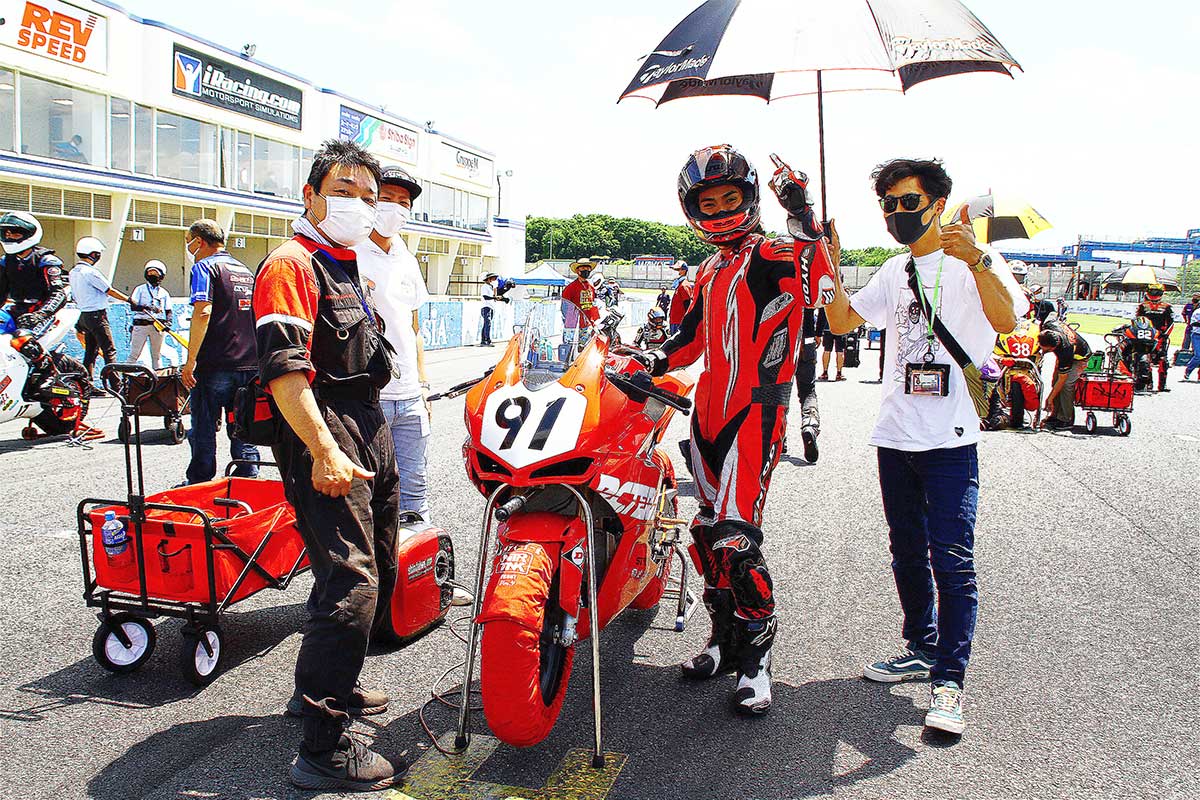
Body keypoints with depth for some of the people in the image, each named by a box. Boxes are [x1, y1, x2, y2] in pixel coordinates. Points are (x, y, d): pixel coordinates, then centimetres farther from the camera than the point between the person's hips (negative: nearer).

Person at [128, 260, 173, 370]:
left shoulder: (164, 292, 15)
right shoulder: (140, 289, 10)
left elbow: (168, 311, 13)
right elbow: (133, 306, -1)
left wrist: (168, 323, -7)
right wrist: (146, 307, -20)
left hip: (158, 326, 2)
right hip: (141, 324, -2)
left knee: (156, 355, 6)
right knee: (134, 354, -5)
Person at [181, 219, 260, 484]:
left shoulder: (205, 266, -5)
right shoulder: (245, 270, 17)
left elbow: (202, 312, -18)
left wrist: (191, 360, -18)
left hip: (215, 365, -6)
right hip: (249, 363, 7)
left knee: (203, 431, 4)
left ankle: (199, 484, 11)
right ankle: (248, 478, 15)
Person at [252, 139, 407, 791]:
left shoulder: (347, 267, 22)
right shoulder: (291, 263, -10)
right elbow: (284, 367, -22)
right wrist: (324, 451, -29)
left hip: (368, 430, 10)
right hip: (323, 435, -10)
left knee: (378, 571, 18)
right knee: (350, 583, -15)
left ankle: (332, 684, 37)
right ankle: (322, 749, -8)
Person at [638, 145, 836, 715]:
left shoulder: (775, 257, -4)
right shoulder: (710, 273, 21)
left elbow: (823, 273, -22)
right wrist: (654, 361, 12)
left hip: (755, 413, -8)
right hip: (708, 410, 8)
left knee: (735, 537, -13)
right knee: (709, 530, 12)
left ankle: (757, 653, 4)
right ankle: (725, 638, 28)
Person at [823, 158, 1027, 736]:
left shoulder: (974, 263, -4)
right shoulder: (895, 272, 17)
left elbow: (1006, 320, -22)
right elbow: (842, 322, 15)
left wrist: (976, 259, -37)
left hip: (950, 440, -7)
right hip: (895, 435, 7)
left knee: (952, 561, -9)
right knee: (908, 553, 16)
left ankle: (949, 680, -2)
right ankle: (922, 649, 30)